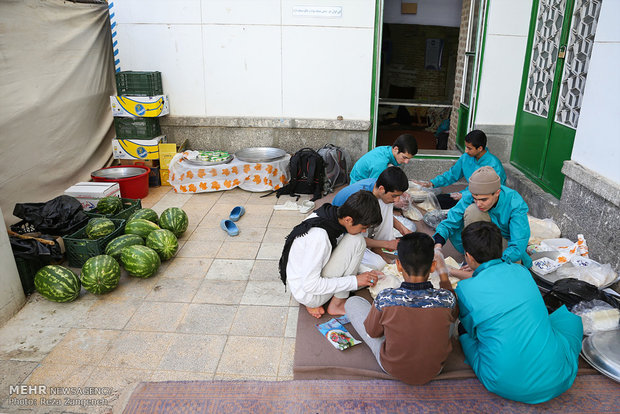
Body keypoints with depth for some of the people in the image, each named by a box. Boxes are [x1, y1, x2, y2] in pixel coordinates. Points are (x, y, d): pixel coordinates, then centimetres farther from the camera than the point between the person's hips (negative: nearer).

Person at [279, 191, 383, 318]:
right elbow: (309, 285, -28)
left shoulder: (333, 213, -7)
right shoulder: (319, 236, -33)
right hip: (306, 293, -9)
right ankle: (337, 304, -6)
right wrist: (355, 281, -24)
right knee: (356, 240, -19)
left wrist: (368, 275, 3)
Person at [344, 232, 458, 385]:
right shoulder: (446, 298, -25)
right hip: (434, 369, 2)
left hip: (392, 368, -1)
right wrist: (443, 273, 7)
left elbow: (373, 332, -9)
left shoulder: (385, 299, -30)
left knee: (352, 302, 10)